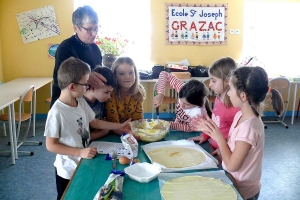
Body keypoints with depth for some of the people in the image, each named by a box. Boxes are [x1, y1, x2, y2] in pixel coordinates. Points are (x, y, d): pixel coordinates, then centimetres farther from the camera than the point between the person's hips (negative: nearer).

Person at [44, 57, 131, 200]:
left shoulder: (81, 102, -4)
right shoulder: (57, 112, -26)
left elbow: (95, 123, 8)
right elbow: (51, 145, -22)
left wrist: (120, 126, 5)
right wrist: (80, 152, -26)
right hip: (68, 170, -7)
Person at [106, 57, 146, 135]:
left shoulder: (139, 92, -5)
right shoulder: (111, 93, -17)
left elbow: (138, 119, -4)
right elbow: (114, 124, -19)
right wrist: (129, 133, -36)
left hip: (133, 130, 4)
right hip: (115, 136, -4)